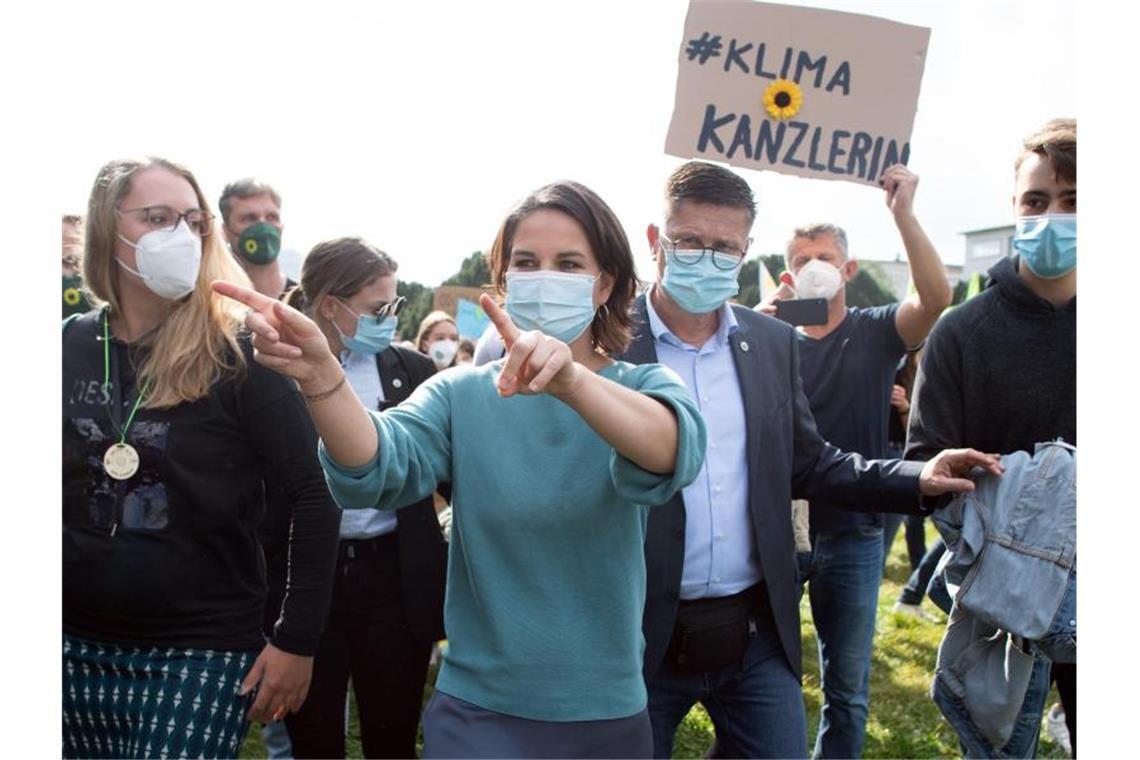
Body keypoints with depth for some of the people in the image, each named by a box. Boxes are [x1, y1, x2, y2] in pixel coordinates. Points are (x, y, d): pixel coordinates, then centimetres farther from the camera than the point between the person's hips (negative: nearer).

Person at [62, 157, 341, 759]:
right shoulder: (68, 346, 2)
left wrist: (297, 638, -10)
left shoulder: (237, 355, -10)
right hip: (77, 646, 4)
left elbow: (313, 494, -10)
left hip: (203, 652, -3)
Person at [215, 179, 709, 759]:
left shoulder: (642, 385, -5)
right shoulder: (461, 394, -2)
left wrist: (570, 379, -46)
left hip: (609, 714, 1)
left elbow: (673, 449, -28)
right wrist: (321, 377, -39)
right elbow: (378, 467, -20)